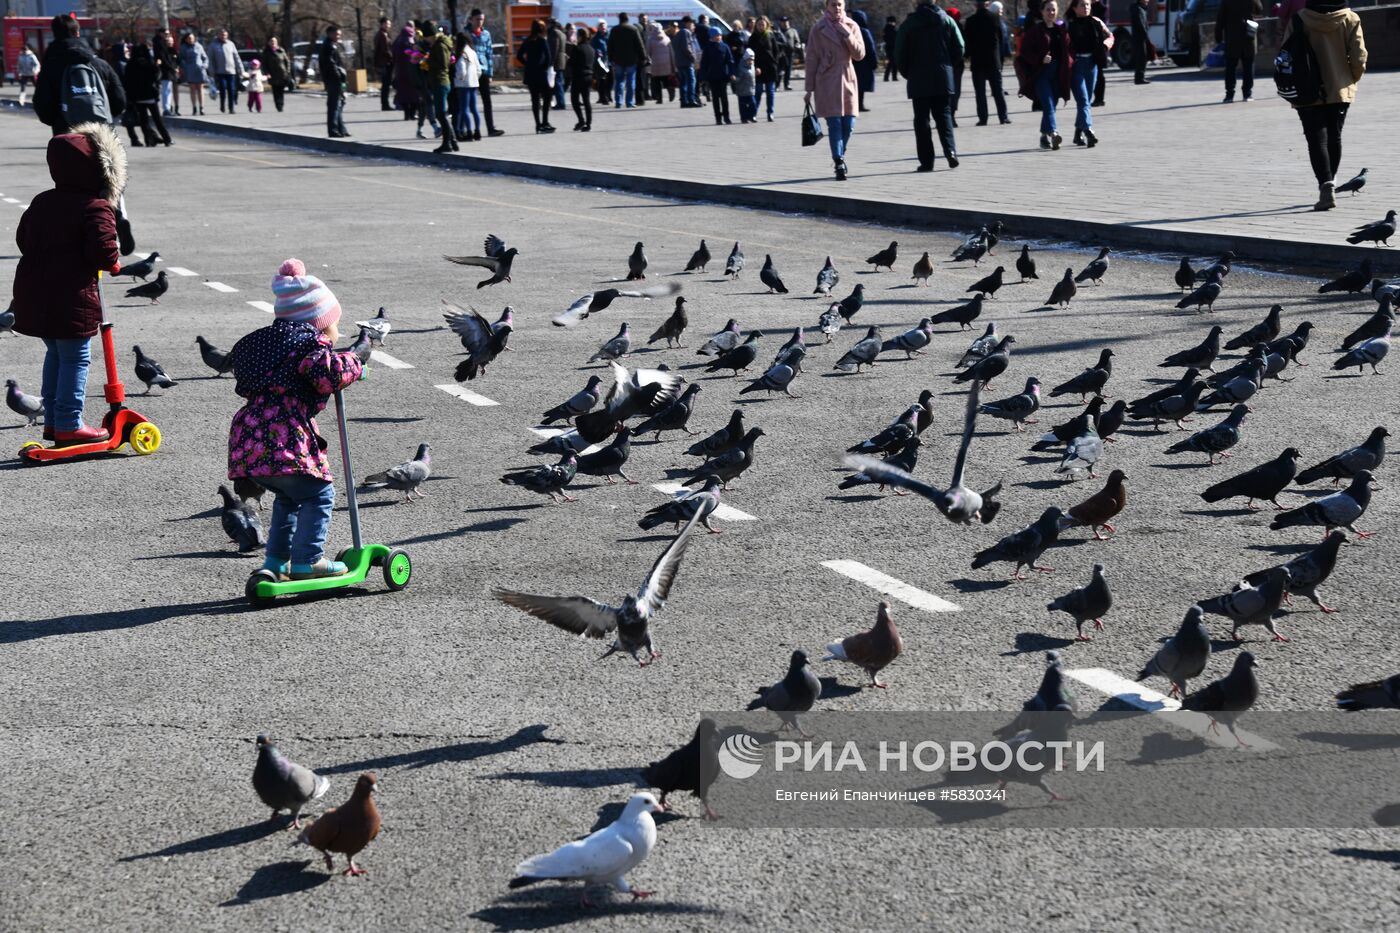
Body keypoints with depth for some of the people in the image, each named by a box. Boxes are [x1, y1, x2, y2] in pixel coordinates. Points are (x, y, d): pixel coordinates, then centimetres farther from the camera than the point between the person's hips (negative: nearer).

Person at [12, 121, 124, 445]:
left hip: (34, 295, 8)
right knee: (75, 359, 1)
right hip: (71, 297, -8)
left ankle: (52, 420, 25)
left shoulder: (41, 202, 11)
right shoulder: (96, 208, -14)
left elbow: (23, 239, 16)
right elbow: (102, 249, -22)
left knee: (56, 354, 21)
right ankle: (69, 425, 2)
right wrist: (113, 264, -2)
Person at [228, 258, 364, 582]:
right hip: (282, 441, -9)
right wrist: (351, 363, 1)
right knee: (318, 494, 1)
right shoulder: (312, 343, -2)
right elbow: (329, 375, -20)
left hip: (247, 441, 9)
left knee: (288, 497, 26)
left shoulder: (264, 343, 25)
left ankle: (276, 560, 27)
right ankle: (307, 560, -1)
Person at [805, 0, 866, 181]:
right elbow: (811, 59, 0)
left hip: (847, 79, 3)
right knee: (834, 123, -10)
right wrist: (809, 89, 0)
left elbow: (860, 54, -1)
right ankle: (839, 164, -9)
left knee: (848, 124, 3)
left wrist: (847, 34, -13)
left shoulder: (852, 26, 7)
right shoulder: (818, 29, -2)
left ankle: (839, 157, 24)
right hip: (827, 82, -3)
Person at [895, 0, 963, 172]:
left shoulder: (908, 24, -5)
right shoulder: (947, 20, 2)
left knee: (921, 119, 3)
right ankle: (950, 150, -11)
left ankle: (926, 161, -1)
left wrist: (907, 73, 10)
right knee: (944, 115, 11)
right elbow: (959, 48, 2)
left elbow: (899, 53, -4)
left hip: (919, 80, -2)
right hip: (943, 80, 2)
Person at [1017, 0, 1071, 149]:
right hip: (1040, 73, -5)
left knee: (1051, 105, 8)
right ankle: (1052, 132, -30)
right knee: (1048, 104, -18)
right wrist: (1041, 59, -18)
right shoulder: (1034, 29, -2)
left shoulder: (1061, 28, 12)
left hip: (1057, 74, 5)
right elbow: (1025, 51, -6)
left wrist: (1067, 65, 2)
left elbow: (1067, 49, 18)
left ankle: (1045, 136, 19)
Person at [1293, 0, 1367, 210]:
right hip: (1341, 90, 2)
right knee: (1334, 137, 18)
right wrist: (1352, 79, 11)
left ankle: (1326, 185, -20)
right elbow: (1359, 58, -8)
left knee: (1317, 140, -3)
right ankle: (1329, 182, 29)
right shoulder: (1350, 19, -6)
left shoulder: (1299, 20, -10)